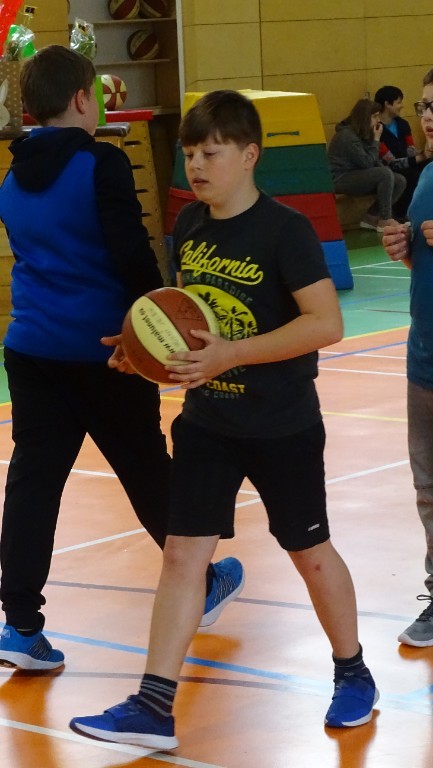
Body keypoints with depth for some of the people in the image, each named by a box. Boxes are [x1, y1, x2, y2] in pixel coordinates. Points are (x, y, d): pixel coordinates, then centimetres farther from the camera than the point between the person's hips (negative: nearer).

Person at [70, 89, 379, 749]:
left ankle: (353, 674, 33)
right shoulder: (189, 225, 2)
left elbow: (327, 323, -23)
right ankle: (153, 709, -1)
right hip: (206, 421, 5)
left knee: (309, 551, 11)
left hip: (282, 427, -5)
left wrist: (230, 354, -28)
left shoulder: (284, 230, -17)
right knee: (182, 553, -1)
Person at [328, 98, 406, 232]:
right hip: (341, 179, -10)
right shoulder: (347, 135, -19)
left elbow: (374, 161, 12)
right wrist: (376, 140, -14)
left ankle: (371, 217, -3)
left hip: (356, 175, 10)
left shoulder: (363, 134, 10)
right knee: (385, 174, -28)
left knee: (400, 181, -4)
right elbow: (367, 163, -22)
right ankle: (385, 221, -21)